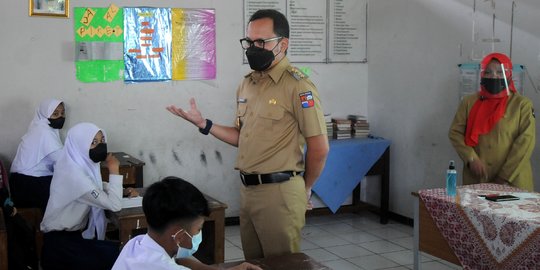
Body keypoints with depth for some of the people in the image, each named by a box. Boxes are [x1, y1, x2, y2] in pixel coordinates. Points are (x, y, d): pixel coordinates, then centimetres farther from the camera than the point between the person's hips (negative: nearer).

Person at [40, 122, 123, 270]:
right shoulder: (75, 175, -28)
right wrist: (114, 171, -18)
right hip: (61, 242, -8)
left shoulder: (80, 164, -2)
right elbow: (114, 205, -28)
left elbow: (96, 187, 17)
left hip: (73, 233, 8)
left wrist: (123, 190, 1)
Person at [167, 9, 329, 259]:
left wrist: (304, 189, 0)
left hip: (280, 192, -7)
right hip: (247, 190, 7)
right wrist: (203, 124, 6)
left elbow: (319, 148, -12)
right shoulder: (246, 84, 11)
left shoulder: (298, 86, -14)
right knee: (253, 263, 18)